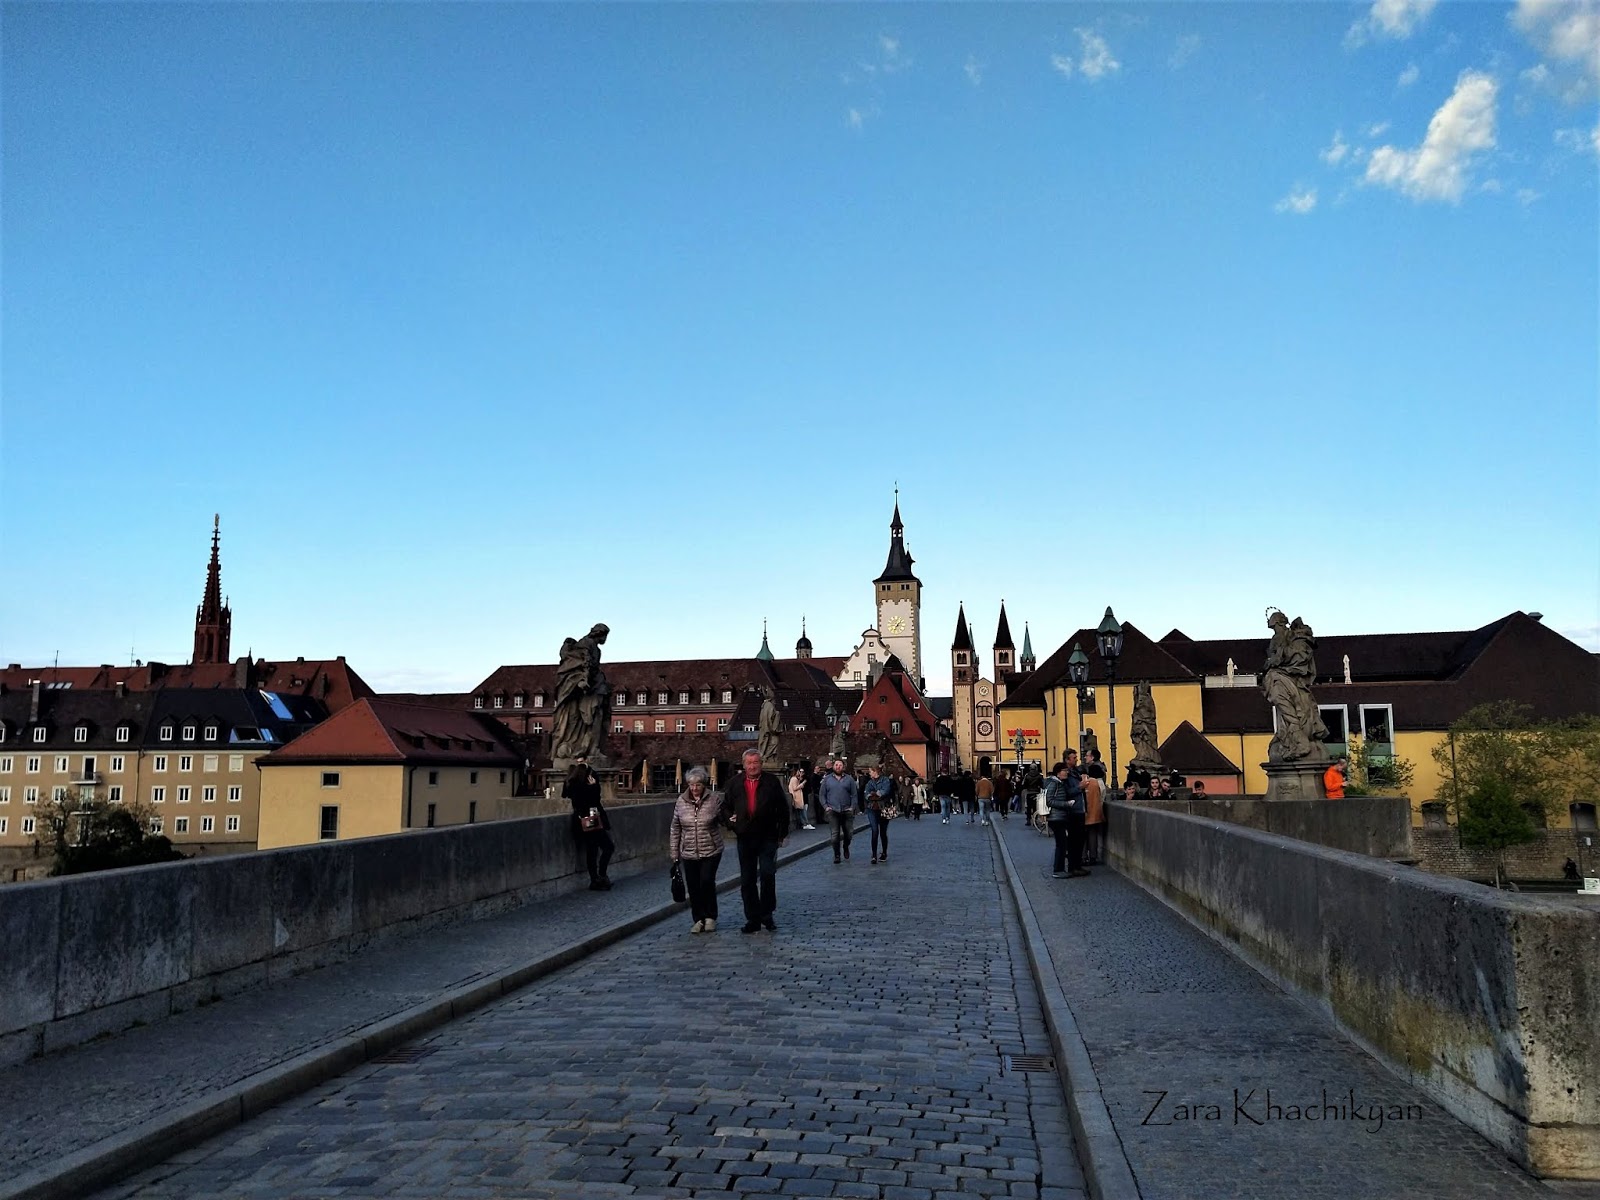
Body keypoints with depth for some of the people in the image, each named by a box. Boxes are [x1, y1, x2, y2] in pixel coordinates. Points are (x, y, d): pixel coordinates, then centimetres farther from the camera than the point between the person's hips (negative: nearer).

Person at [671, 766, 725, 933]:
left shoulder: (714, 800, -5)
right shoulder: (681, 802, 2)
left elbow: (724, 820, 6)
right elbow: (675, 829, 8)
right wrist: (675, 853, 8)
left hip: (711, 852, -3)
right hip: (689, 853, 3)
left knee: (707, 882, -11)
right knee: (693, 887, 5)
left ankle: (710, 917, 8)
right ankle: (698, 919, 19)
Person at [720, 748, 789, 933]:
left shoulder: (772, 781, 1)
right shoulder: (735, 784, 8)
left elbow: (783, 808, 3)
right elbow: (726, 806, 19)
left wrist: (783, 832, 1)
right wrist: (730, 820, 1)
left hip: (767, 837, -3)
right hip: (744, 838, 3)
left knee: (767, 874, -14)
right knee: (747, 880, 7)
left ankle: (767, 915, 3)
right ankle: (753, 919, 17)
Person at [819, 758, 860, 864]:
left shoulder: (849, 779, 7)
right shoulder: (827, 779, 8)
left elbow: (854, 795, 7)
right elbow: (822, 795, 9)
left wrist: (852, 807, -4)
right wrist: (826, 806, -3)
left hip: (847, 811, 1)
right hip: (833, 811, -1)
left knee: (848, 833, 6)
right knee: (835, 834, -4)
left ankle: (846, 847, 34)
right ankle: (836, 855, 6)